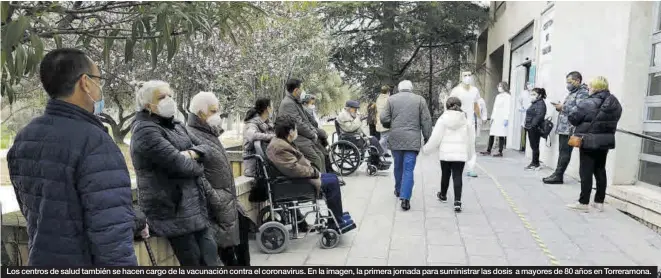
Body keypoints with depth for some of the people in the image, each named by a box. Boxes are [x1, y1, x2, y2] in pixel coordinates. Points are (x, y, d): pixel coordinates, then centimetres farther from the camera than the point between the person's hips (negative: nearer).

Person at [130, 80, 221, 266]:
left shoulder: (176, 126, 16)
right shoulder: (145, 131, -13)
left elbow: (206, 149, 11)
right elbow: (178, 163, -22)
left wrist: (192, 153, -11)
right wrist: (198, 166, -2)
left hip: (194, 206, 8)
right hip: (172, 211, -8)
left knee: (211, 259, 9)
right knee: (194, 262, -1)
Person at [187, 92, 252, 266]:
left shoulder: (209, 133, 14)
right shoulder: (190, 136, -16)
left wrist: (231, 198, 16)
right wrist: (217, 202, -21)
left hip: (228, 200, 10)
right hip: (217, 205, -10)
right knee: (227, 249, -3)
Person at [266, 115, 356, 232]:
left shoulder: (281, 142, 10)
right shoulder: (280, 147, -25)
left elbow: (299, 160, 18)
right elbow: (294, 169, -30)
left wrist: (313, 169, 4)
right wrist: (313, 172, -16)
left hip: (299, 177, 11)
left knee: (332, 178, 12)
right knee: (332, 182, -10)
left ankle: (338, 215, 19)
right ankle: (337, 223, -1)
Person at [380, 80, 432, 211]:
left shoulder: (391, 99, 5)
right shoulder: (420, 99, 4)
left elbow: (384, 119, 0)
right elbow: (426, 121, 1)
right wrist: (427, 137, 9)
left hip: (395, 138, 2)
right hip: (413, 140, -2)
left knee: (398, 166, 19)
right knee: (408, 169, -2)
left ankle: (398, 190, 36)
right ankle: (405, 198, -10)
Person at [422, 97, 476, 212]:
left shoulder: (443, 119, -6)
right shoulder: (466, 120, 2)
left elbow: (435, 138, -7)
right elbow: (471, 139, 9)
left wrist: (426, 149, 5)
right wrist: (470, 153, 21)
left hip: (445, 153, 0)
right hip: (460, 154, 1)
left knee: (445, 174, 17)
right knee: (457, 176, 1)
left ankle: (443, 195, 38)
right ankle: (457, 201, -11)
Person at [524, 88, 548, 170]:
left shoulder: (540, 104, -12)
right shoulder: (534, 103, 19)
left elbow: (539, 116, -24)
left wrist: (533, 125, -25)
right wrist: (527, 126, 15)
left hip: (535, 128, -10)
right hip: (531, 128, 10)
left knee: (535, 146, -3)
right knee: (533, 146, 13)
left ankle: (536, 164, 4)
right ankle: (534, 163, 20)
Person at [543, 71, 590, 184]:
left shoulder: (582, 93, -9)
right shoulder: (572, 93, 21)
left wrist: (563, 107, -16)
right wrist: (560, 107, 8)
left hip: (569, 129, -9)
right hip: (563, 128, 9)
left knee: (565, 153, -6)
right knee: (562, 152, 10)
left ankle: (558, 176, -3)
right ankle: (557, 175, 13)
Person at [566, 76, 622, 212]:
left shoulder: (589, 103, -17)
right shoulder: (615, 103, 7)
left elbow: (572, 118, -14)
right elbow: (614, 121, 15)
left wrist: (583, 122, 6)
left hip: (589, 141, -7)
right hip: (606, 141, 7)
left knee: (586, 172, -2)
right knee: (600, 171, 13)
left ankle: (583, 203, 1)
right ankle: (599, 202, 18)